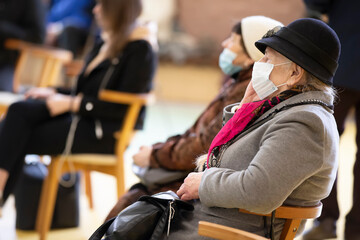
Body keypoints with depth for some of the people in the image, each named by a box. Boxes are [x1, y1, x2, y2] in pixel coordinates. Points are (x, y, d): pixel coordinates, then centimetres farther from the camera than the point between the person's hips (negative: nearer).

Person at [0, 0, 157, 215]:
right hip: (80, 117, 8)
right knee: (20, 110, -16)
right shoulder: (103, 46, 18)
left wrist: (71, 103, -16)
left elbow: (123, 107, -17)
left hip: (105, 133, -8)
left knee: (20, 141, -16)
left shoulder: (140, 52, -10)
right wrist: (54, 93, 4)